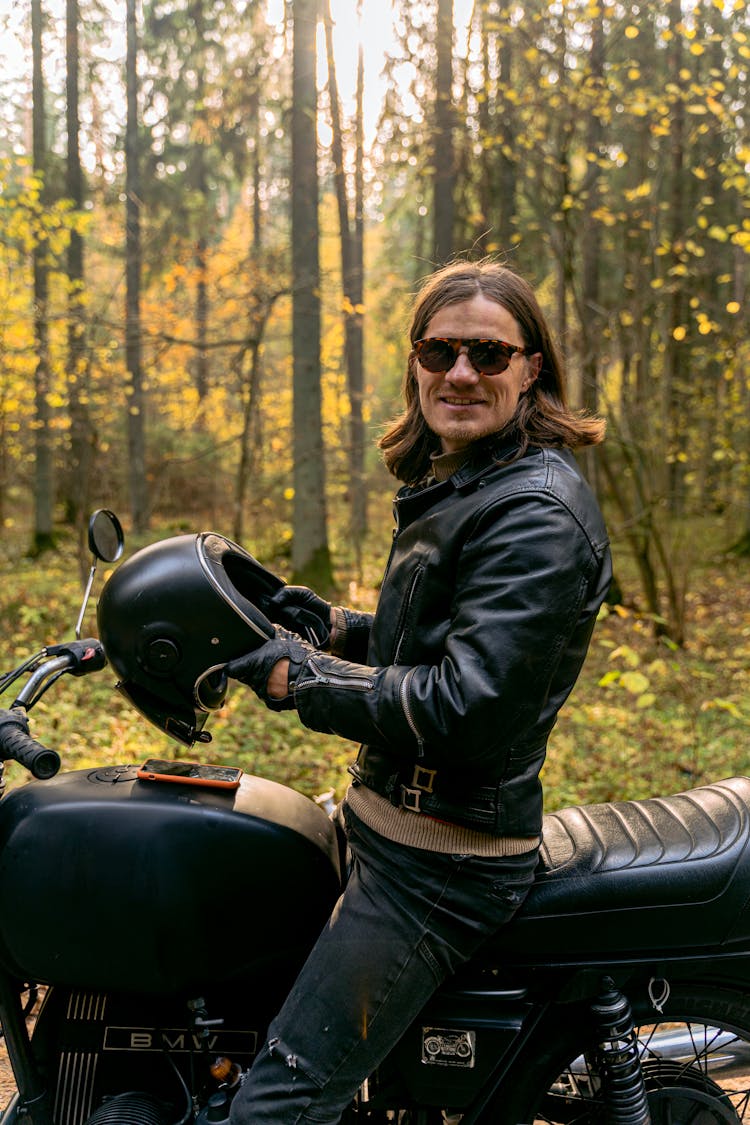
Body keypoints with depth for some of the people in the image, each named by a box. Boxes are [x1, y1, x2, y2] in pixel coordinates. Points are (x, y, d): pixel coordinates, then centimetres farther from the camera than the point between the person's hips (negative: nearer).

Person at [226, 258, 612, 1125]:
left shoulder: (537, 511, -19)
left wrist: (300, 679, -18)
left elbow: (468, 706, -26)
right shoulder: (450, 486, 12)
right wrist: (334, 628, 7)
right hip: (392, 826, 10)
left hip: (441, 864, -10)